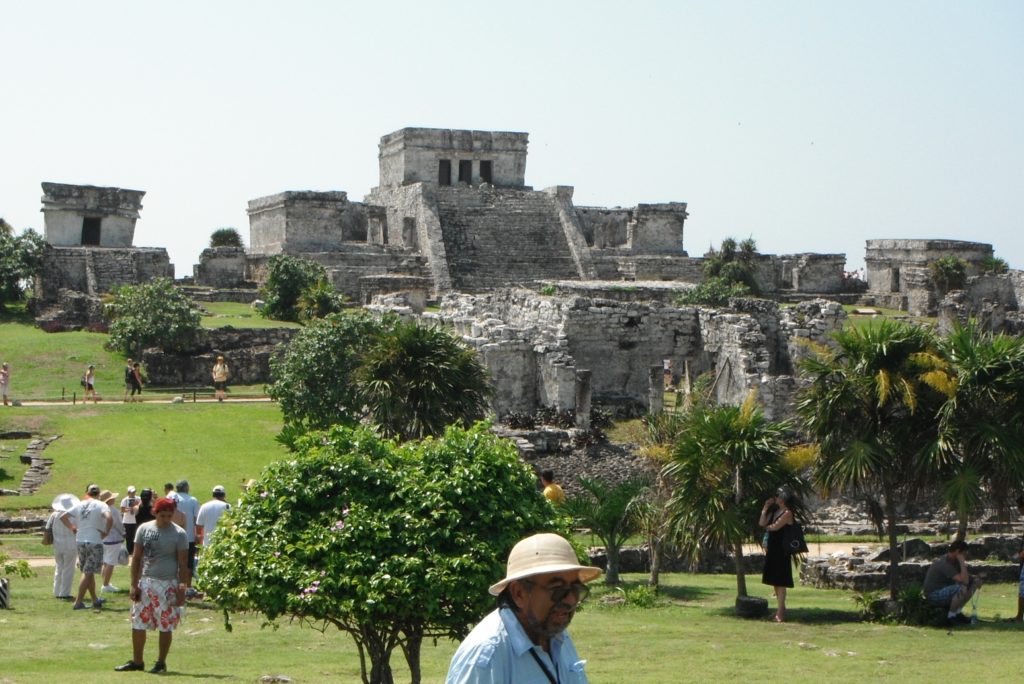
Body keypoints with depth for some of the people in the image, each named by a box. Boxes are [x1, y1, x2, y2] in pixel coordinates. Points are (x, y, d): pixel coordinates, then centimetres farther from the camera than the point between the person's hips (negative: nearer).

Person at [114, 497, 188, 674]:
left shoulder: (179, 534, -4)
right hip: (145, 582, 4)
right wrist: (134, 585, 2)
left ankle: (161, 662, 12)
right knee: (138, 624, 7)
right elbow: (136, 558, 7)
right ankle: (137, 661, 17)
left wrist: (182, 590, -8)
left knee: (166, 626, 1)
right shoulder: (144, 529, 4)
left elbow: (183, 564, -3)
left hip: (167, 584, -4)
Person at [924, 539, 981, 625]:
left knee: (975, 582, 5)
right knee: (962, 589, -34)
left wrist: (974, 578, -3)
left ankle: (957, 612, 8)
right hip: (934, 594, -10)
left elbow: (965, 576, 18)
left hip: (946, 589, 10)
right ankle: (951, 617, -16)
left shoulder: (954, 561, 4)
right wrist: (962, 563, -28)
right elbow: (964, 581, -33)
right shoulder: (945, 564, -27)